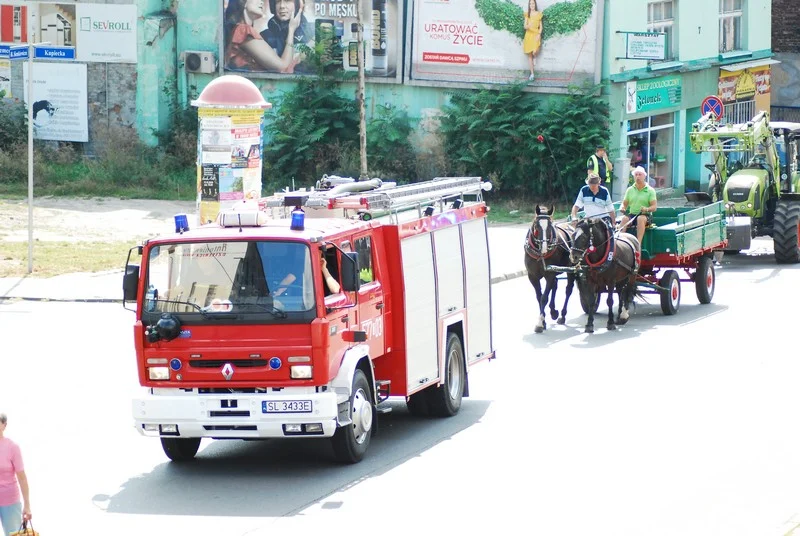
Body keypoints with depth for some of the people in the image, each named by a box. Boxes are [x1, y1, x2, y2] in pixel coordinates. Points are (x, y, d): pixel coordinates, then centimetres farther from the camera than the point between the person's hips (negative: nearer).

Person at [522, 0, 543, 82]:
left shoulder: (539, 14, 3)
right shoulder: (527, 14, 5)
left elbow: (540, 26, 6)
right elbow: (525, 26, 0)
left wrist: (539, 34, -9)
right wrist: (528, 26, -23)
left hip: (536, 35, -2)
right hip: (528, 35, 2)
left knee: (534, 53, -23)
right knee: (529, 55, 0)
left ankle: (535, 53, 18)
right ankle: (532, 74, 5)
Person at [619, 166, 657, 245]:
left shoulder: (650, 190, 5)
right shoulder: (630, 190, 15)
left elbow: (654, 207, -2)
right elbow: (624, 203, 16)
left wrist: (647, 209, -23)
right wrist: (622, 208, -8)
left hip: (645, 215, -3)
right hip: (631, 214, 3)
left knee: (641, 218, -37)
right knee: (624, 218, -30)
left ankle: (638, 243, -45)